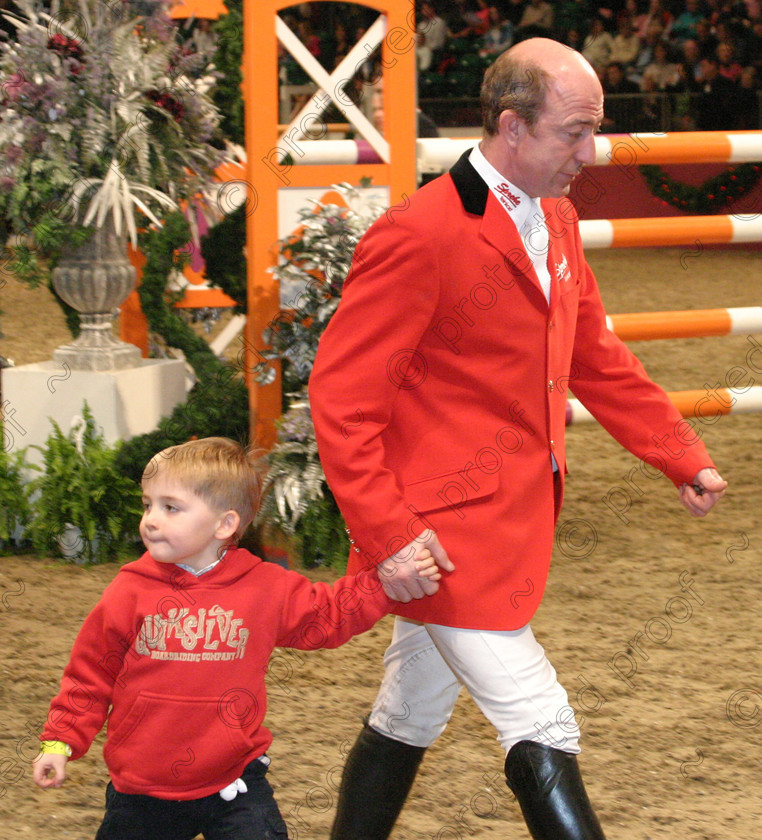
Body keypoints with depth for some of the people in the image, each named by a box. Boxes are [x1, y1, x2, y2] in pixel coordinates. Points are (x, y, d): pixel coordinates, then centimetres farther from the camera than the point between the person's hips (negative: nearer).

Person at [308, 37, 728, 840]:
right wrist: (387, 533, -24)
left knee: (409, 720, 18)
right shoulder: (419, 237, -19)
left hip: (513, 523, 9)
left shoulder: (553, 223, 10)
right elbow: (340, 396, -19)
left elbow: (596, 358, 23)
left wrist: (682, 456, 19)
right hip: (446, 534, -9)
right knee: (541, 729, -10)